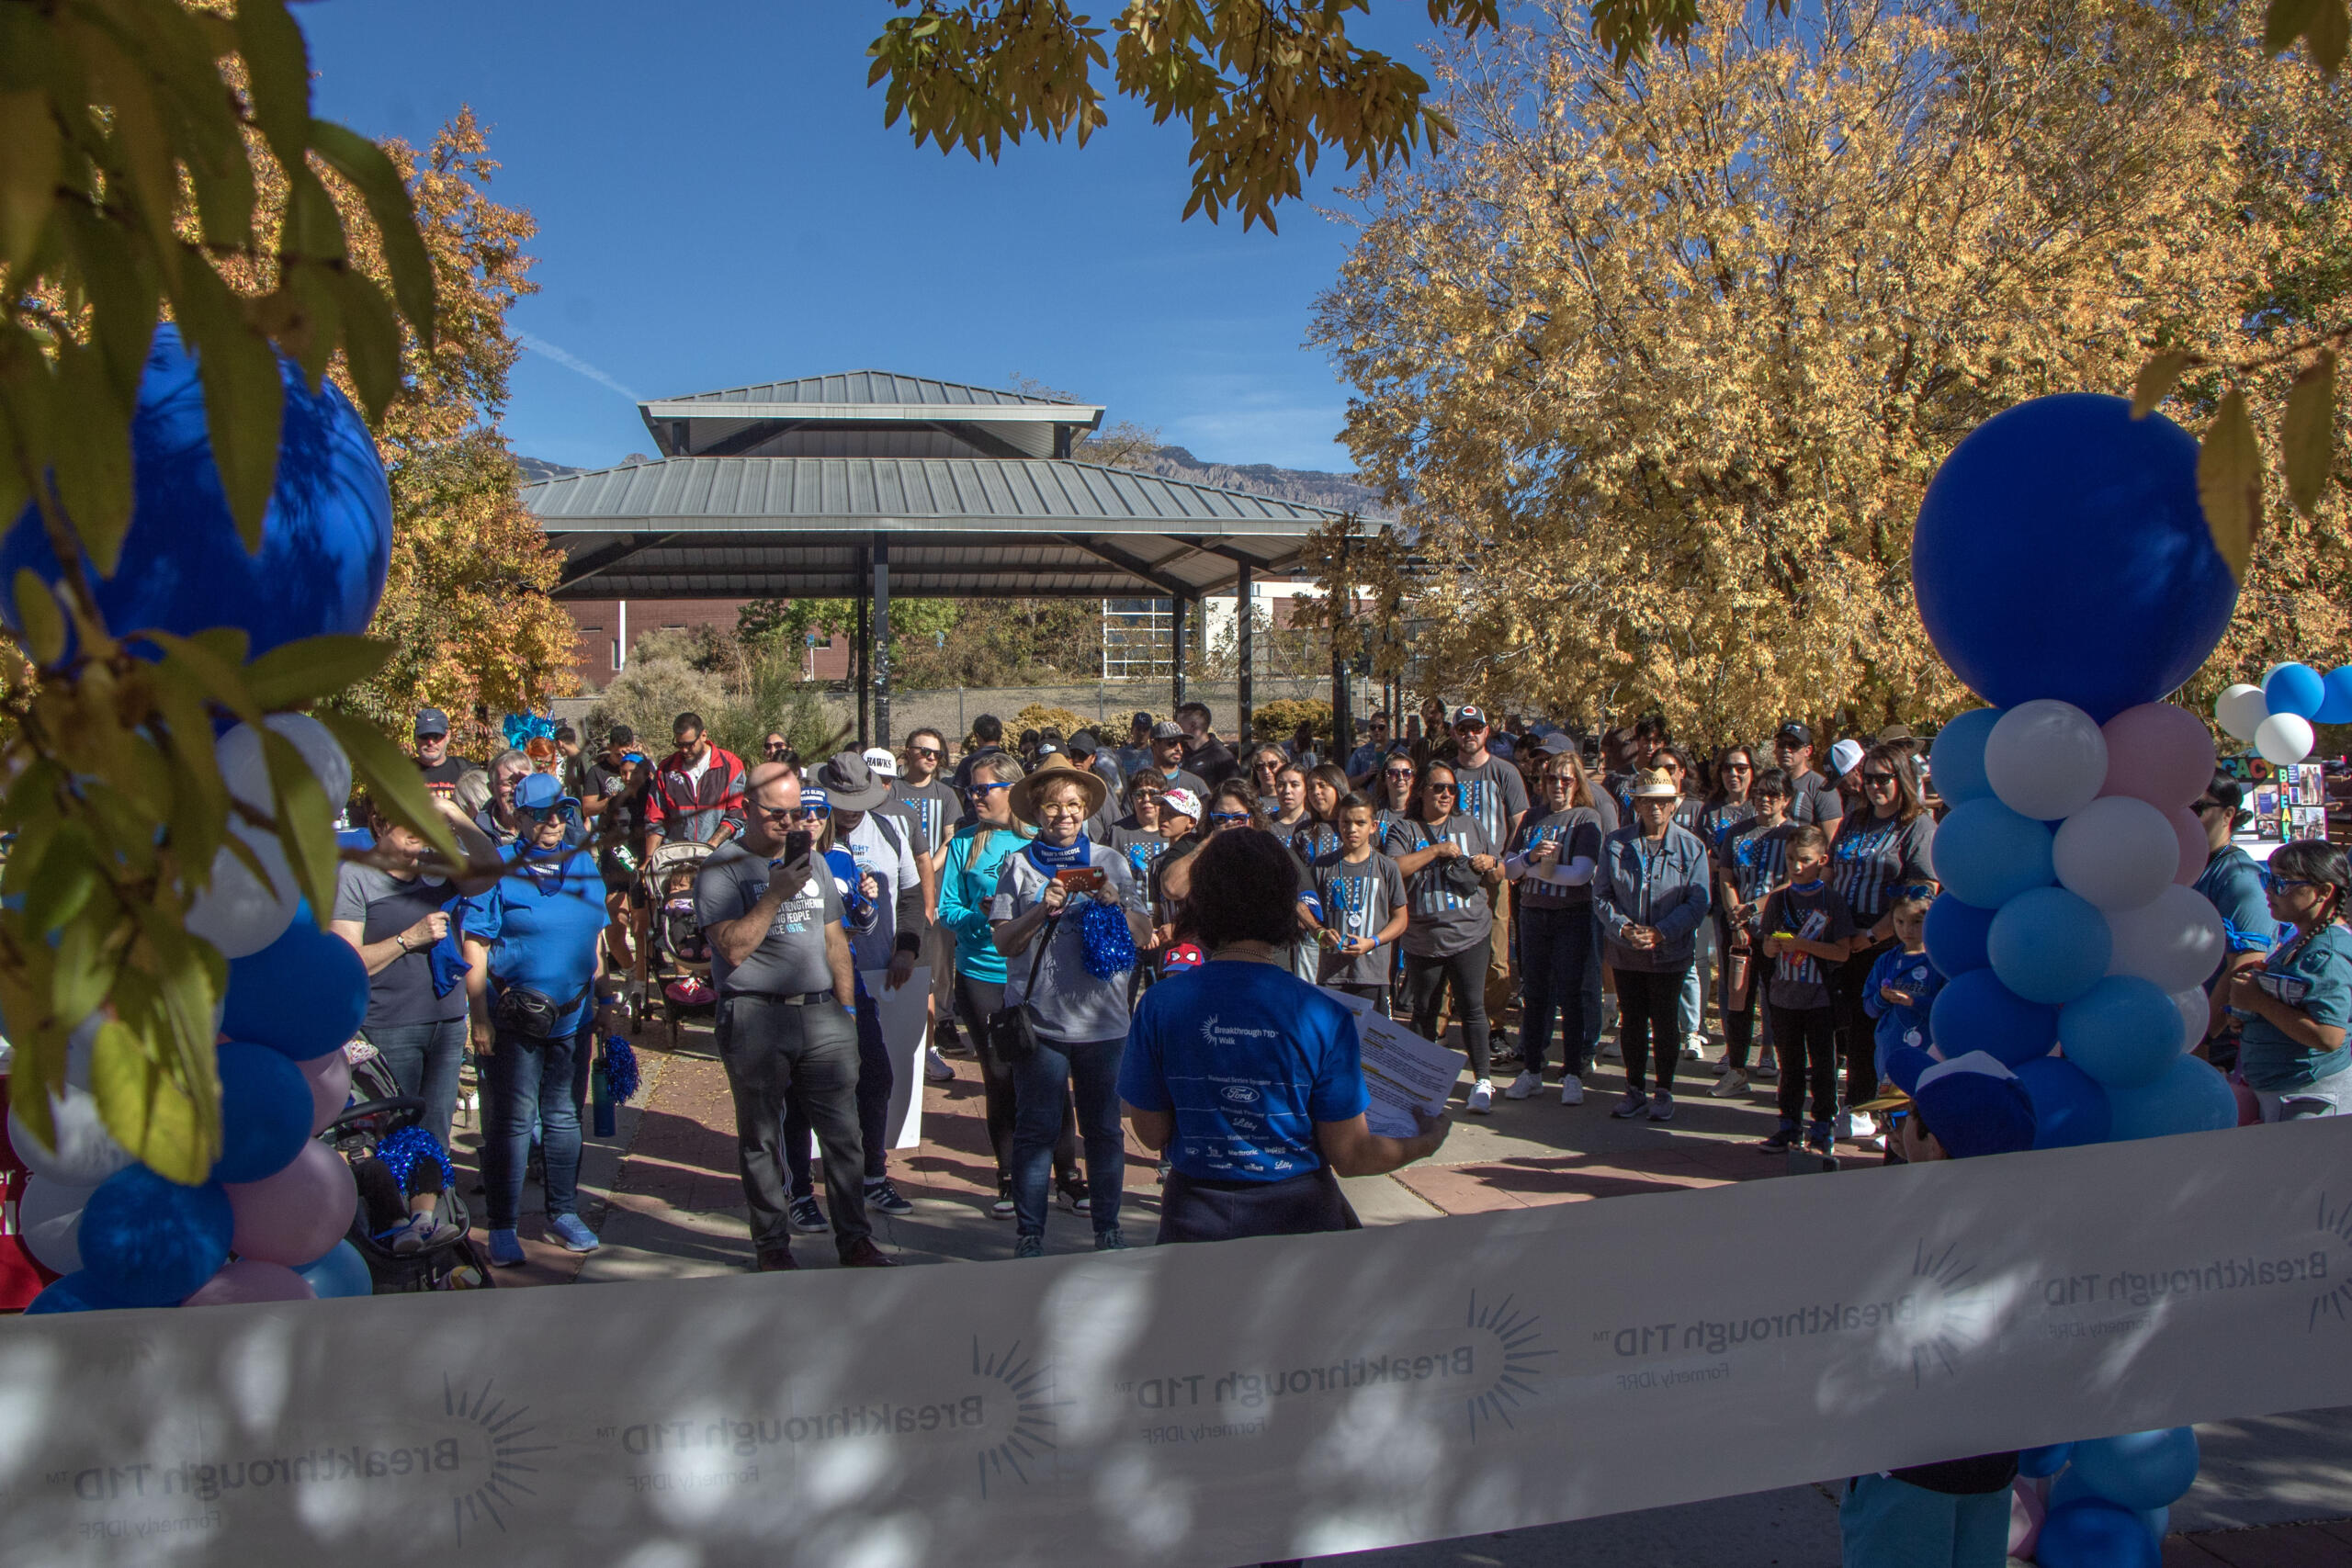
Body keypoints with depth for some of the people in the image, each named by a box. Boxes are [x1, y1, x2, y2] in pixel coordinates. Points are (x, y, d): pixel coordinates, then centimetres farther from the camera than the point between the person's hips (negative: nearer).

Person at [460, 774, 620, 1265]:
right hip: (513, 1021, -5)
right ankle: (502, 1227, 9)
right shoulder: (497, 870, -6)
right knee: (511, 1122, 0)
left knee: (565, 1118, 13)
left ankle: (564, 1211, 25)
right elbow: (475, 953, -8)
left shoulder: (584, 866, 9)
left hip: (573, 1019, 5)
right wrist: (481, 1020, -13)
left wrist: (605, 1003, 15)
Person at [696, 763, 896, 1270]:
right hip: (756, 1019, -4)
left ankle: (854, 1239, 13)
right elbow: (733, 947, -14)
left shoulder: (812, 861, 16)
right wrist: (777, 894, -18)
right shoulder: (721, 870, -2)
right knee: (762, 1138, 5)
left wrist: (847, 1009, 15)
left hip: (822, 1015, 5)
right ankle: (772, 1244, 17)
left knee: (844, 1133, 4)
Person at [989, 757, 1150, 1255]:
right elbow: (1004, 941, 0)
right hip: (1039, 1018, -1)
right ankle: (1029, 1234, 13)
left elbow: (1143, 936, 8)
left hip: (1102, 1020, 2)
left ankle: (1108, 1230, 19)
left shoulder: (1110, 862, 9)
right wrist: (1042, 910, -15)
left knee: (1104, 1129, 7)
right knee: (1036, 1129, 3)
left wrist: (1117, 903, -10)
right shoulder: (1018, 865, 5)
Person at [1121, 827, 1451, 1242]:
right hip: (1295, 1214, -1)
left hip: (1194, 1222, 1)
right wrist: (1426, 1141, 9)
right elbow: (1350, 1157, -9)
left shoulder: (1159, 1005, -11)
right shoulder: (1324, 1017, -15)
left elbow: (1151, 1134, -2)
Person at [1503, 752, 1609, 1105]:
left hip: (1574, 916, -4)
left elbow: (1581, 874, -14)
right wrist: (1531, 856, -15)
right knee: (1534, 994, 7)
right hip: (1533, 914, 4)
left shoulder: (1587, 819, -2)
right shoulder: (1532, 820, 11)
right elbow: (1508, 869, 5)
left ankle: (1573, 1074, 4)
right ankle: (1531, 1070, 15)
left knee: (1571, 996, -3)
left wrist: (1532, 868, -7)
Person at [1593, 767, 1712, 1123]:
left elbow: (1697, 902, -5)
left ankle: (1664, 1092, 20)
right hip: (1625, 951, 2)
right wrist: (1623, 928, -14)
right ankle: (1635, 1090, 23)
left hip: (1670, 951, -2)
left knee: (1664, 1023, 6)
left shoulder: (1691, 847, -2)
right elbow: (1601, 896, 2)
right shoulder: (1615, 844, 3)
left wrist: (1661, 932, -16)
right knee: (1631, 1022, 9)